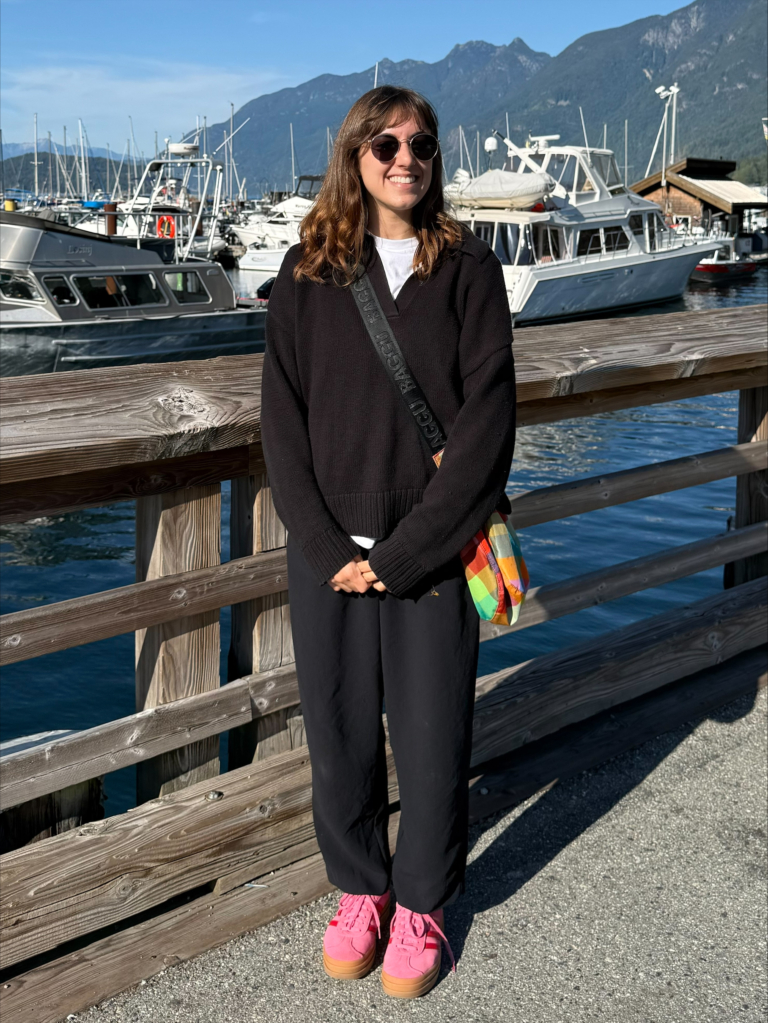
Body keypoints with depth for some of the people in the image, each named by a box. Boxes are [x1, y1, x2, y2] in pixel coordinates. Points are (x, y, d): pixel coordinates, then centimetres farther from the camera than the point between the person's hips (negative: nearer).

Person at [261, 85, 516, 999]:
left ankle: (421, 904, 30)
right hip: (328, 553, 2)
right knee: (340, 737, 12)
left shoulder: (467, 269, -1)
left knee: (432, 744, 7)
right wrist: (328, 549, -11)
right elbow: (283, 421, 0)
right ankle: (358, 891, 34)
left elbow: (485, 425, -8)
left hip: (432, 555, -1)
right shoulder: (308, 273, 3)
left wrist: (399, 556, -13)